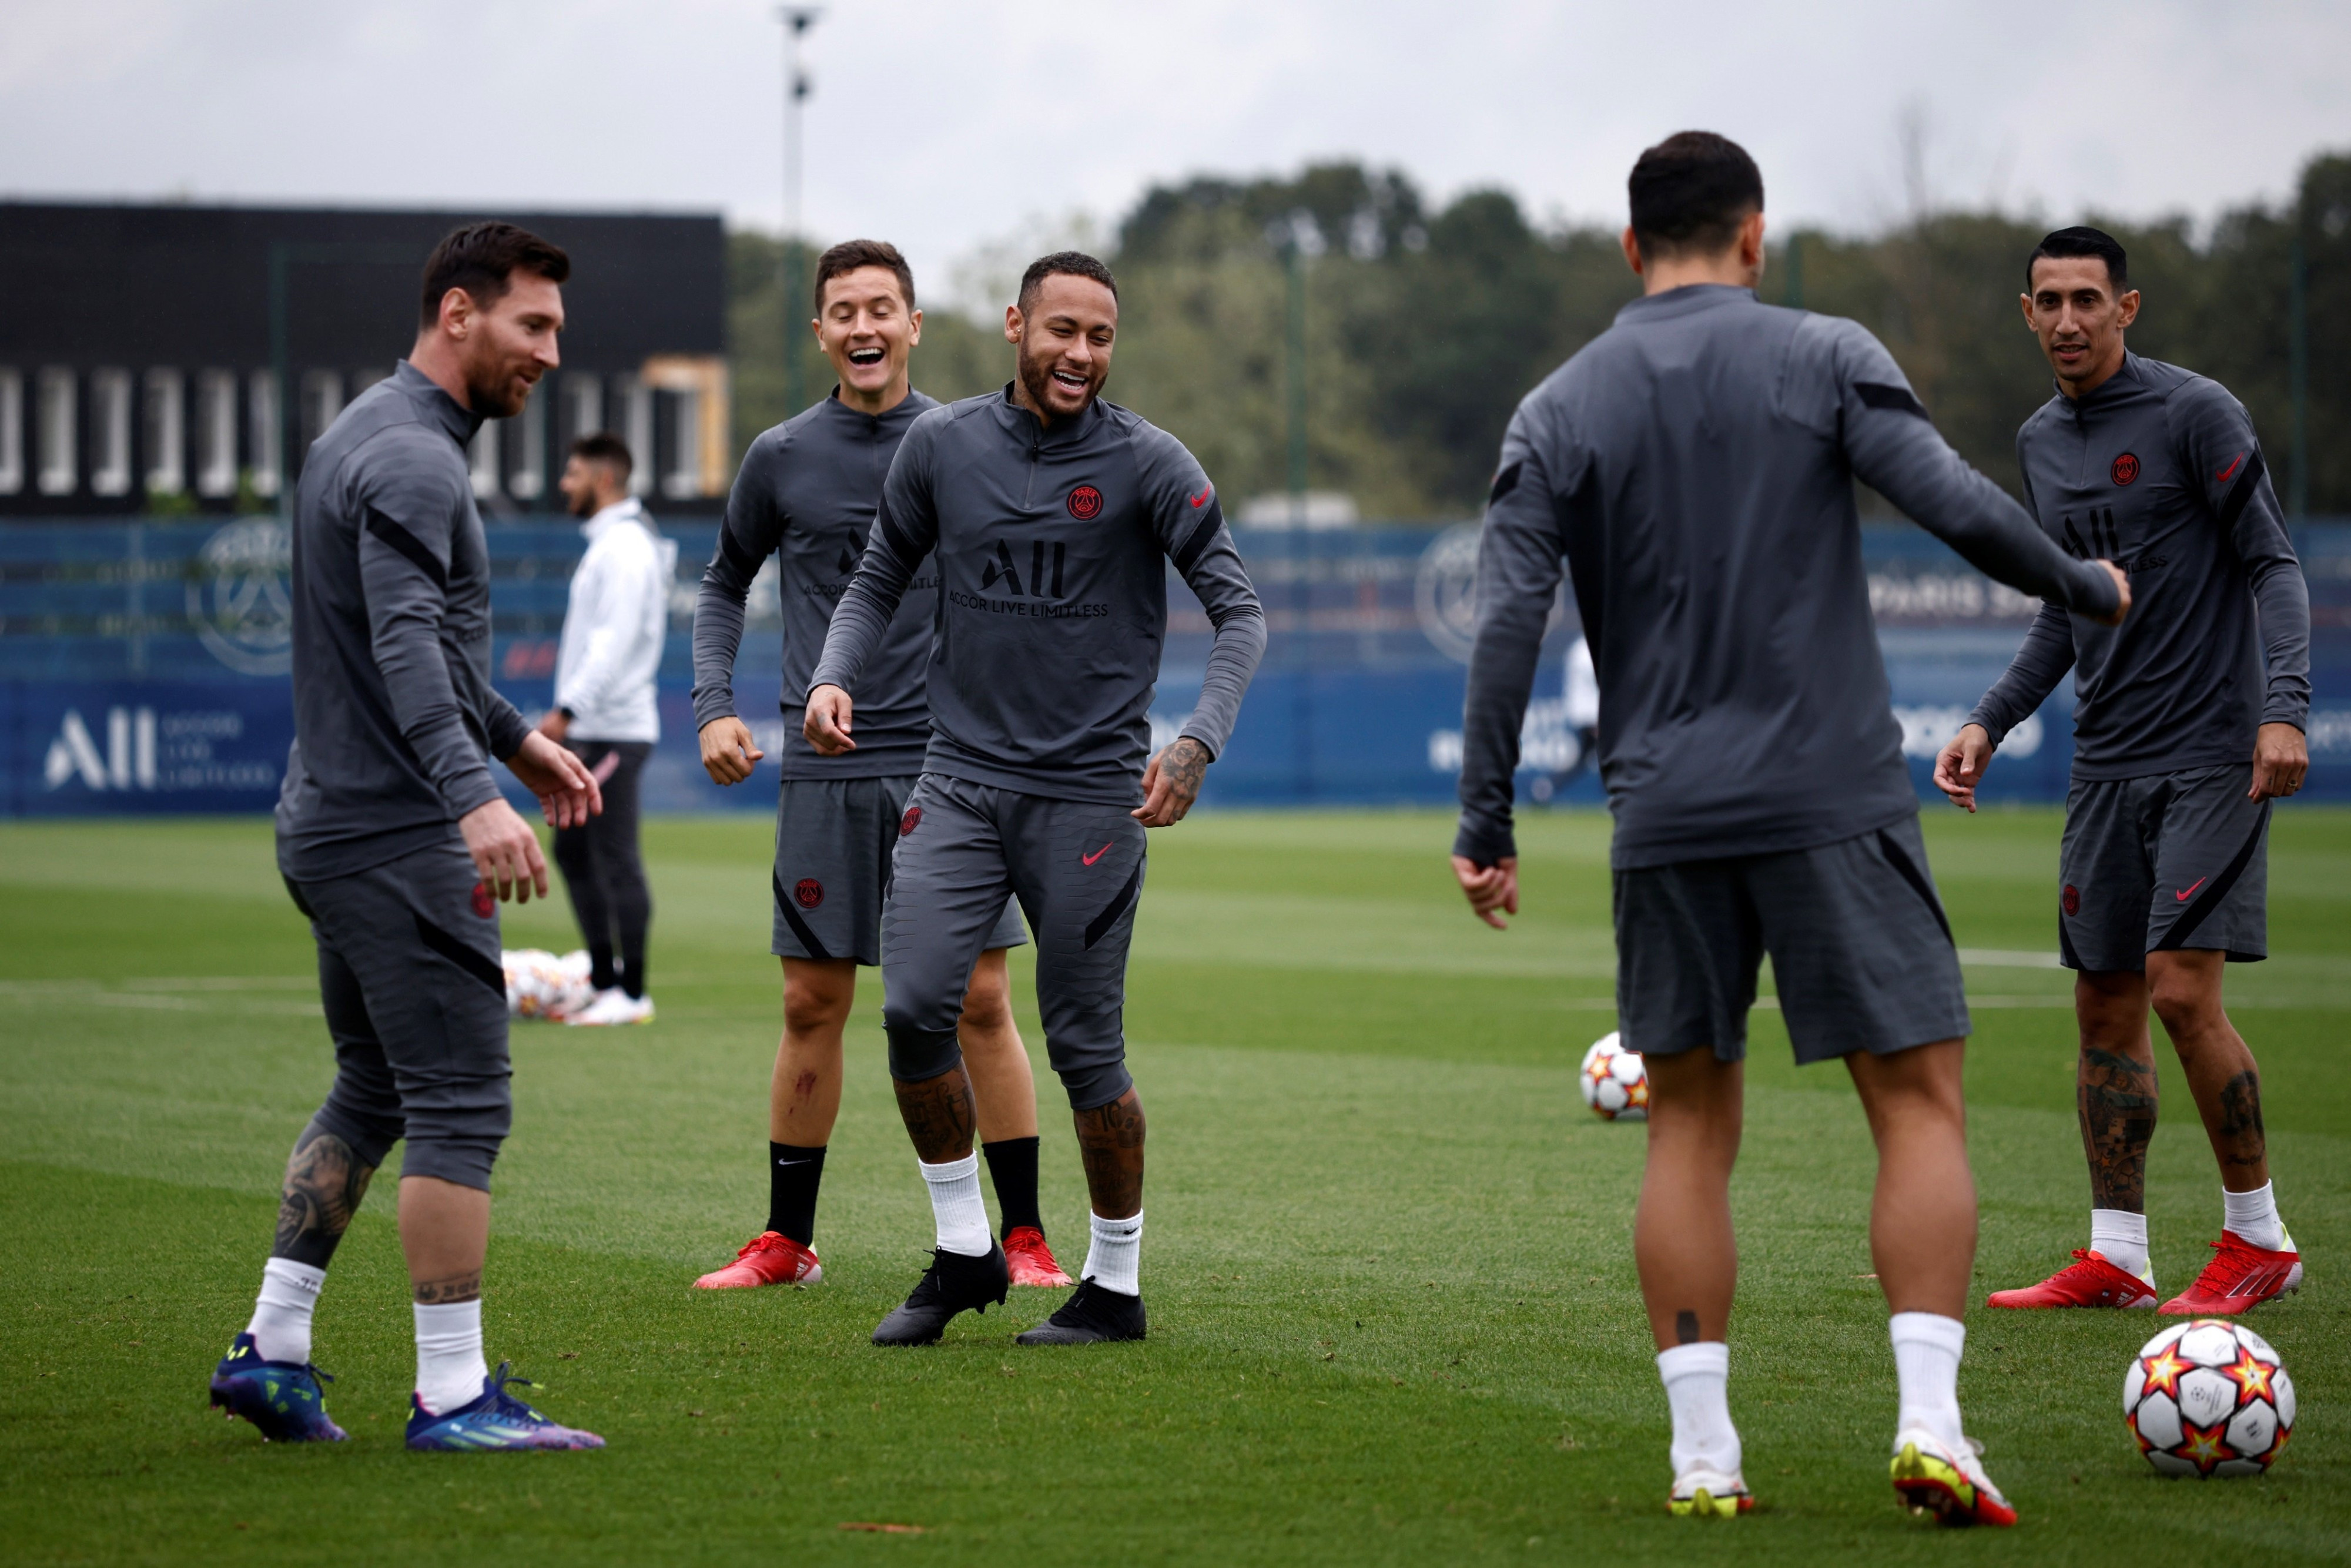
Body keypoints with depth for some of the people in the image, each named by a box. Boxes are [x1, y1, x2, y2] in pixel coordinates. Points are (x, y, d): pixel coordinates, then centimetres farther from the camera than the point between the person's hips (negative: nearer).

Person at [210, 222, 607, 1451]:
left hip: (326, 823, 10)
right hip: (400, 836, -10)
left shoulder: (366, 433, 16)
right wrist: (474, 796, -43)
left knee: (370, 1093, 17)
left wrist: (516, 738, 37)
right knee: (459, 1106, -6)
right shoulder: (413, 461, -16)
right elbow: (407, 648, -31)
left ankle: (271, 1348, 15)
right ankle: (453, 1396, -5)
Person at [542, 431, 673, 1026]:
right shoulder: (609, 542, 18)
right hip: (594, 731, 11)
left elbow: (615, 641, -21)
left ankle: (631, 994, -5)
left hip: (615, 729, -11)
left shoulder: (624, 547, -13)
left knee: (616, 858, -8)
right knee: (574, 849, 13)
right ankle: (604, 979, 17)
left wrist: (569, 708, -24)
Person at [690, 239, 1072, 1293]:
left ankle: (1023, 1236, 2)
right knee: (811, 1007, 4)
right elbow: (725, 584, 19)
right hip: (824, 770, 1)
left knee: (979, 1001, -4)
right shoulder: (782, 457, 6)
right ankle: (786, 1240, 14)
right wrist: (715, 705, 5)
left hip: (950, 765, -1)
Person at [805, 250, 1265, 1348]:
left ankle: (1116, 1287, 16)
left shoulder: (1146, 465, -5)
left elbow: (1238, 609, -3)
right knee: (914, 1004, -12)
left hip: (1091, 793, -3)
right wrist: (833, 679, -3)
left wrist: (1198, 742, -19)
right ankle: (963, 1254, 6)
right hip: (961, 778, 3)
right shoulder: (941, 447, 4)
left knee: (1085, 1044, 0)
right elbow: (880, 580, 16)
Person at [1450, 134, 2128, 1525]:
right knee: (1920, 1100, 2)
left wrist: (1487, 824, 3)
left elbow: (1509, 621, 0)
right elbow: (1958, 507, -9)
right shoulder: (1824, 359, 0)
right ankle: (1931, 1423, -11)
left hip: (1666, 820, 3)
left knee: (1692, 1123, 11)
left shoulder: (1561, 410, 7)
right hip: (1835, 798, -3)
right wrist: (2089, 590, 8)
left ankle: (1703, 1451, 5)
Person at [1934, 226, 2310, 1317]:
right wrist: (1991, 722, 15)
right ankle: (2116, 1257, 10)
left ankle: (2259, 1238, 0)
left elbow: (2273, 566, -9)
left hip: (2212, 757, -7)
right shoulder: (2041, 444, 14)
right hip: (2107, 766, 7)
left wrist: (2284, 706, -21)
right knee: (2105, 1005, 4)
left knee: (2182, 990, -14)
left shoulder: (2195, 414, -8)